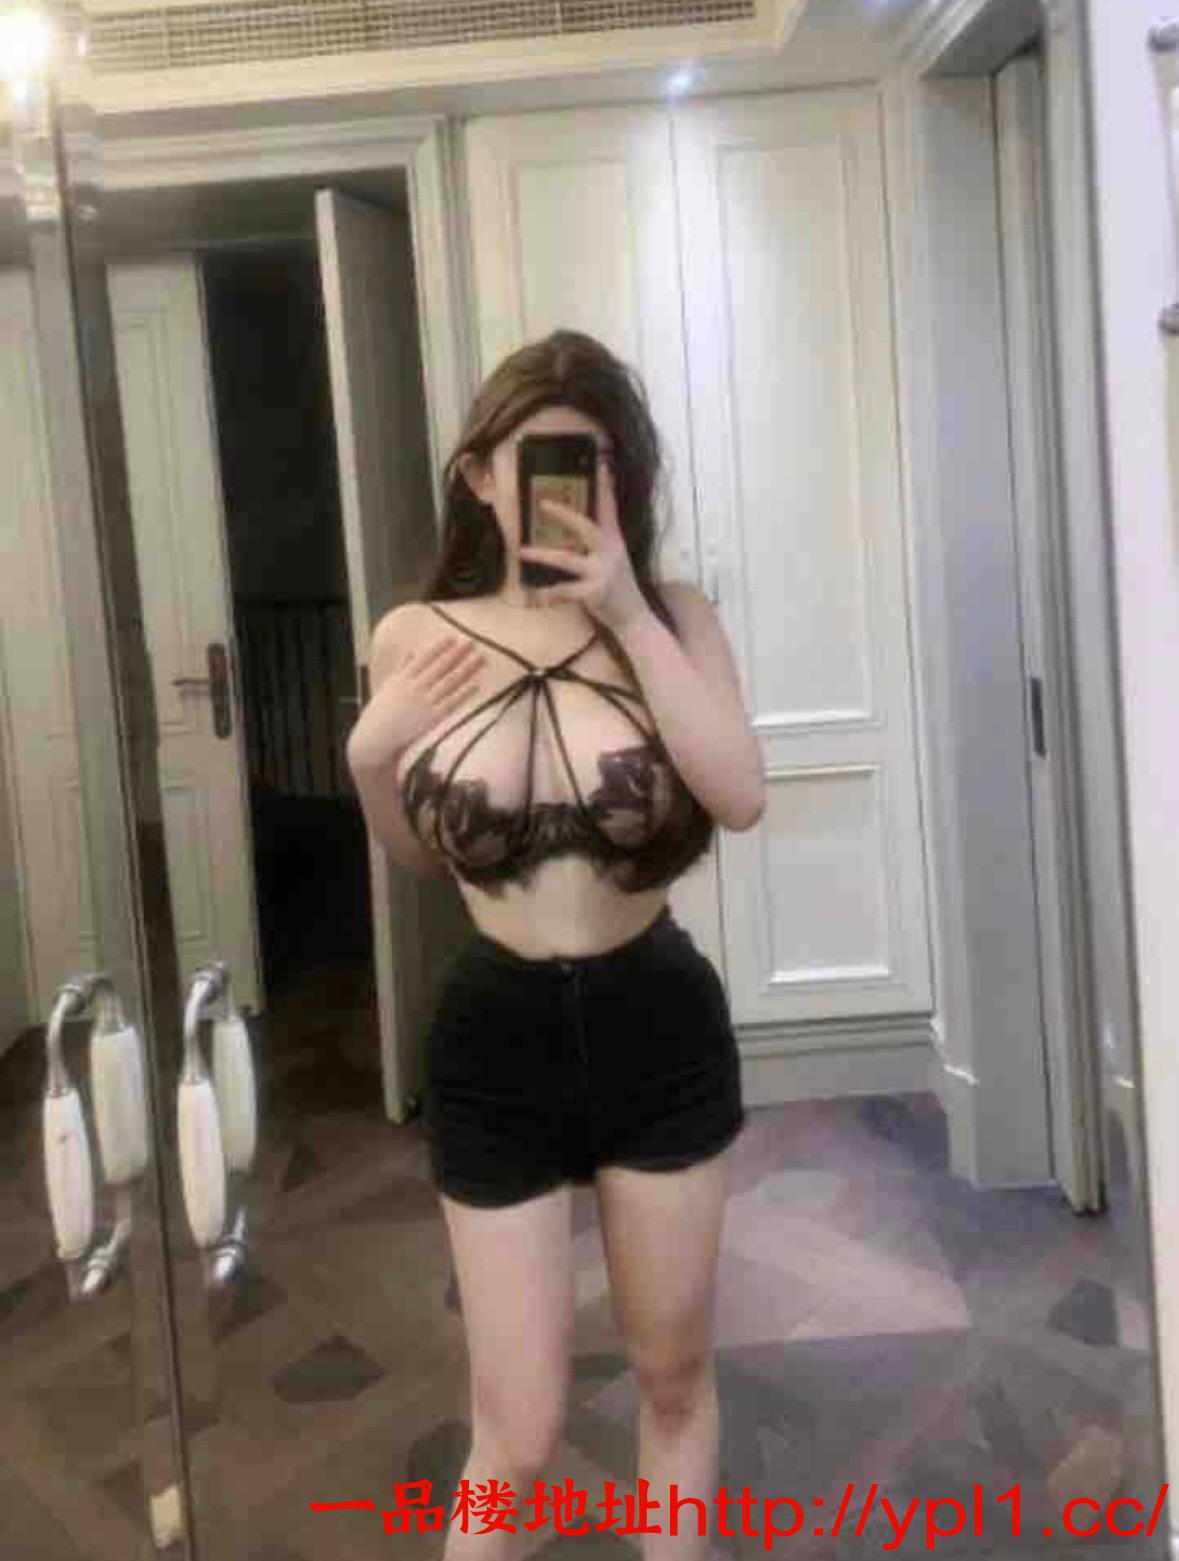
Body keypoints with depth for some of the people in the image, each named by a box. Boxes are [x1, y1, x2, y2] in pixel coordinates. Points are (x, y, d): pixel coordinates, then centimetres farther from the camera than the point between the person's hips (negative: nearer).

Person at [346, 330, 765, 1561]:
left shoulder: (671, 616, -5)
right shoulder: (415, 636, -4)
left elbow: (742, 798, -21)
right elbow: (420, 854, 8)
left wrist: (626, 611, -22)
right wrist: (371, 757, -12)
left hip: (660, 1031, 1)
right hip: (494, 1046, 0)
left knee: (674, 1375, 19)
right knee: (515, 1437, 7)